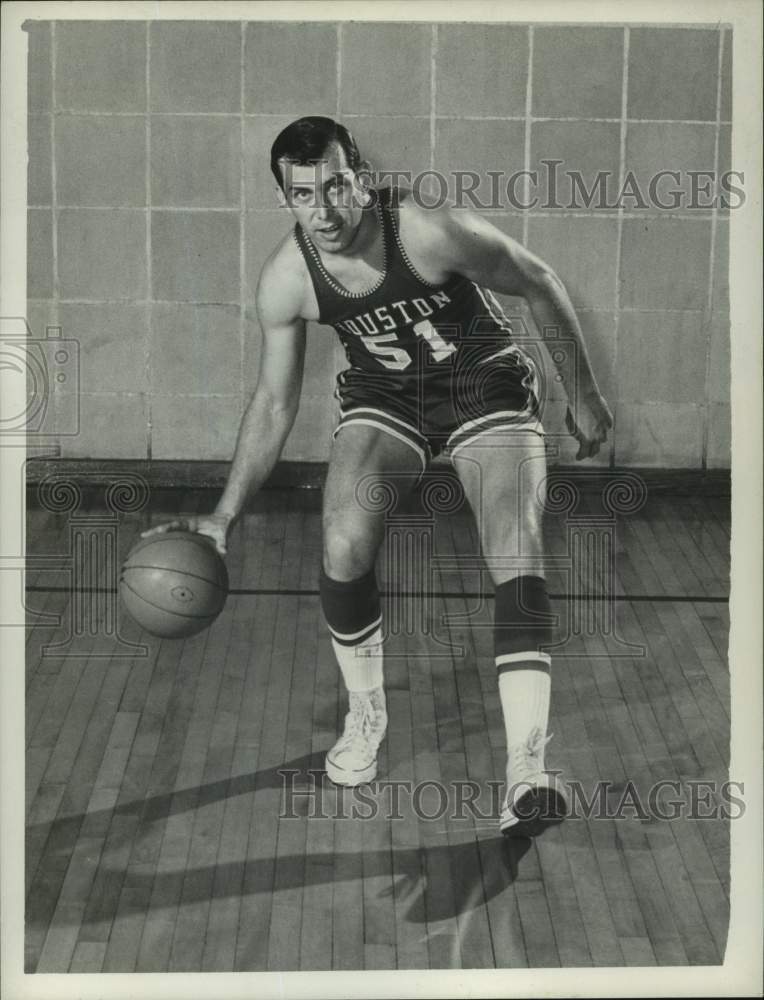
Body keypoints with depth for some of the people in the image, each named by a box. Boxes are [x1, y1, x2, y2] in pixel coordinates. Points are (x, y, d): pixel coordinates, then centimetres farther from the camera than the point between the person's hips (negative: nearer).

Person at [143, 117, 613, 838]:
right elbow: (274, 404, -2)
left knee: (518, 563, -21)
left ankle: (525, 772, -22)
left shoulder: (431, 230, -28)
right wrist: (224, 515, -4)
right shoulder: (286, 279, -16)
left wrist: (583, 392, -3)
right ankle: (365, 716, 9)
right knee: (343, 550, -19)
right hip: (384, 395, 3)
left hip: (485, 383, -3)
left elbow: (539, 284, -11)